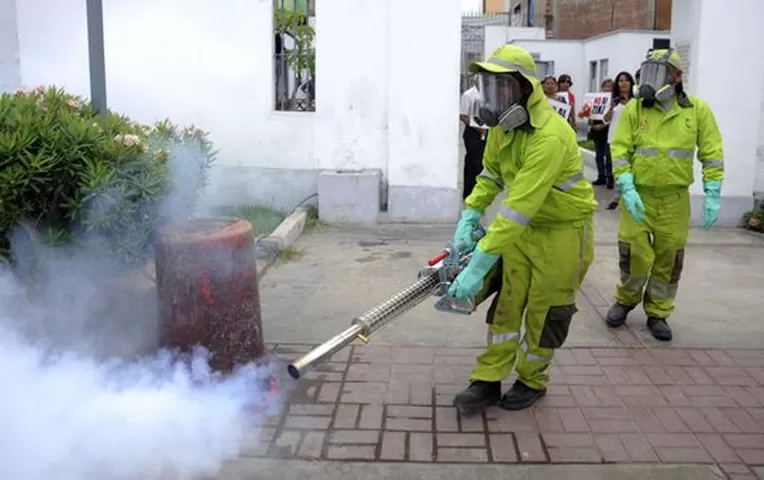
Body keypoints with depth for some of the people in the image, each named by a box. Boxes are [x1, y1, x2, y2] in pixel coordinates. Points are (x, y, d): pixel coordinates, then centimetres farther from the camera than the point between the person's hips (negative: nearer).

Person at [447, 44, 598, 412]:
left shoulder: (549, 135, -32)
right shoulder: (503, 123, -4)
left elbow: (520, 207, -36)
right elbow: (491, 173, 12)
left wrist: (479, 264, -36)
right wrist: (469, 216, -2)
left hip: (563, 231, -7)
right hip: (522, 228, 7)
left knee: (545, 312, 7)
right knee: (506, 303, 8)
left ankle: (531, 381, 28)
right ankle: (487, 381, 17)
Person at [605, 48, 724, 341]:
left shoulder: (698, 110, -2)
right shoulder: (634, 109, -4)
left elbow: (712, 154, 1)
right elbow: (619, 150, -5)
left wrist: (712, 195, -5)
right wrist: (627, 189, -17)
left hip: (675, 199, 1)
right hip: (638, 196, -1)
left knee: (669, 258, 8)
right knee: (634, 254, -1)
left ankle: (658, 313, 27)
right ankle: (626, 300, 27)